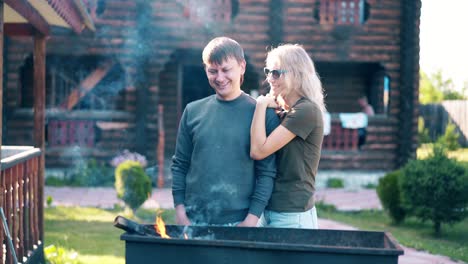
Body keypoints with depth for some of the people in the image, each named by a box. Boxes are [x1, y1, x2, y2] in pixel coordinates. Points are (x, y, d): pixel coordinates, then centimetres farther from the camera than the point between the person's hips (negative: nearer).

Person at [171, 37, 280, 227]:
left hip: (238, 222, -2)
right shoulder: (193, 111, 8)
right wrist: (180, 212, 1)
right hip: (194, 220, 2)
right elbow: (180, 165, 10)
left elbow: (267, 173, -5)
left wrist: (251, 220, -11)